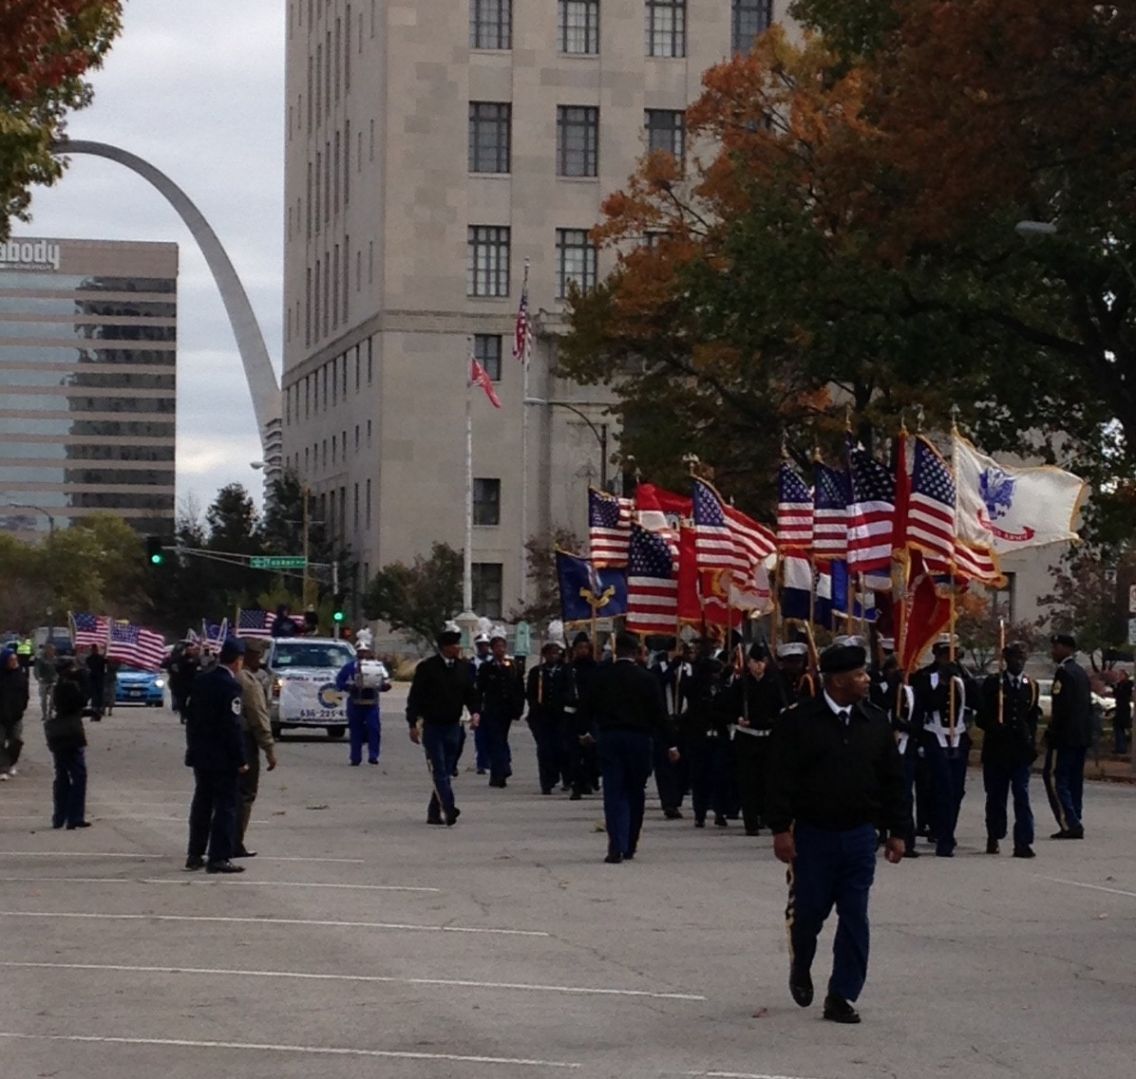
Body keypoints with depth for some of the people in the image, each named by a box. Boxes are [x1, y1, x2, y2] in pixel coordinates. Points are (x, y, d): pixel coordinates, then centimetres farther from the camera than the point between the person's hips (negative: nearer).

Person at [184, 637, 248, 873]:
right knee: (225, 806, -3)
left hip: (200, 755, 8)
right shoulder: (231, 686, -18)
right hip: (222, 757, -8)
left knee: (202, 804, 16)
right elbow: (233, 727, -20)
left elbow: (191, 716, 11)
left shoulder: (200, 681, 6)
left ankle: (195, 855, 21)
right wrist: (240, 760, -15)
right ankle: (219, 858, -5)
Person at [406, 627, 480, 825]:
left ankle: (434, 813, 17)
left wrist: (474, 712, -9)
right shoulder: (427, 668, -7)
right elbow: (415, 697, -6)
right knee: (439, 771, -11)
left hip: (453, 726, 5)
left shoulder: (464, 668, 6)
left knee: (445, 772, 8)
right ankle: (448, 809, -20)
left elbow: (470, 694, 11)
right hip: (432, 727, -5)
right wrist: (413, 724, -12)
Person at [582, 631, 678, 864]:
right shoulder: (647, 678, -5)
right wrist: (671, 743, -1)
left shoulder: (601, 676, 0)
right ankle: (629, 846, 18)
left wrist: (592, 731, 23)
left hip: (608, 738, 0)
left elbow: (588, 709, 6)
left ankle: (616, 847, -14)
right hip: (639, 739, 0)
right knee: (635, 793, 12)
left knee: (614, 793, -1)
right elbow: (660, 713, -5)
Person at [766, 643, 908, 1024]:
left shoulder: (875, 722, 4)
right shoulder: (799, 721, -8)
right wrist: (781, 828, -14)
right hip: (813, 835, -3)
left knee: (855, 919, 1)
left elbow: (892, 781, 9)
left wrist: (896, 831, 7)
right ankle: (800, 968, 35)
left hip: (859, 835, 3)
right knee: (807, 911, 5)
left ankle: (842, 996, 8)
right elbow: (781, 778, -8)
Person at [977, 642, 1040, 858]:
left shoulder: (1031, 686, 10)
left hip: (1020, 749, 1)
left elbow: (1033, 718, 15)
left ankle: (1023, 843, -11)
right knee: (996, 796, 7)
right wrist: (995, 728, -17)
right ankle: (993, 838, 23)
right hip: (996, 749, -1)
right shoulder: (992, 684, 2)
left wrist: (1030, 743, 5)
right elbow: (982, 718, 0)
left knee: (1022, 796, -7)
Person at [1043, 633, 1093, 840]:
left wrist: (1052, 733, -14)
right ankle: (1074, 824, 12)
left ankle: (1069, 824, -15)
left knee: (1054, 778, -8)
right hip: (1082, 736, 9)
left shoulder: (1063, 672, -13)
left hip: (1065, 736, -9)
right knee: (1074, 780, 12)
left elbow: (1060, 708, -19)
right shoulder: (1081, 672, 16)